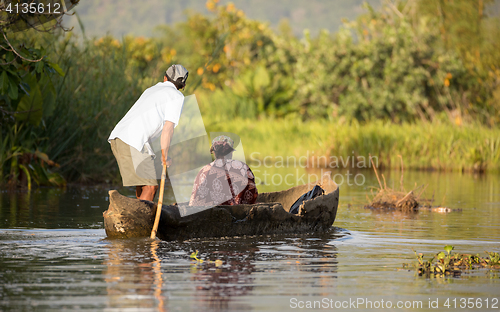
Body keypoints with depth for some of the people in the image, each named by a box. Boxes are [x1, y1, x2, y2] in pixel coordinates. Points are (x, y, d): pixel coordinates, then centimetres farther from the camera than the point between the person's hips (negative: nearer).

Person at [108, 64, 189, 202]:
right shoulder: (176, 96, 5)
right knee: (150, 187, -8)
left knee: (142, 184, 19)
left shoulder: (151, 90, 28)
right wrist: (165, 157, 4)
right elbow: (168, 128, -4)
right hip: (133, 142, -8)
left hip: (117, 137, 8)